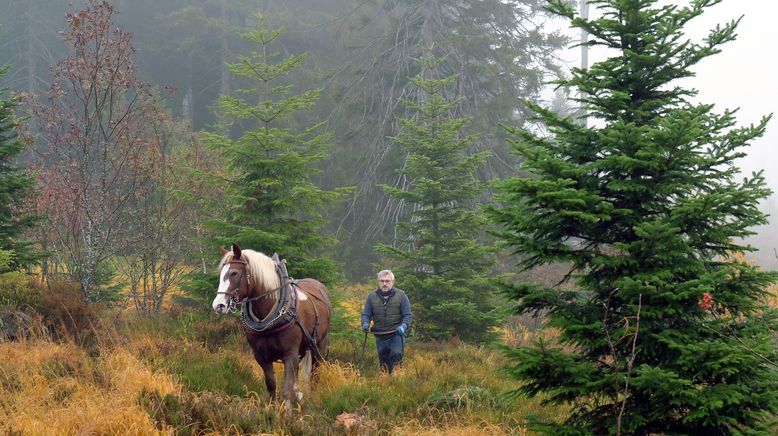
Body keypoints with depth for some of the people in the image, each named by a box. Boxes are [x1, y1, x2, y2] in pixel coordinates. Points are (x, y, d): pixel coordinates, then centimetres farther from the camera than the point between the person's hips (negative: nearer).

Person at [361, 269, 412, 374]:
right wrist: (365, 323, -14)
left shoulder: (401, 295, -2)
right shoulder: (372, 296, 5)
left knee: (396, 354, -25)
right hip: (380, 336, 3)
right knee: (383, 361, 9)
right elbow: (366, 314, 8)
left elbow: (408, 315, -2)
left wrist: (404, 325, -21)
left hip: (397, 334, -3)